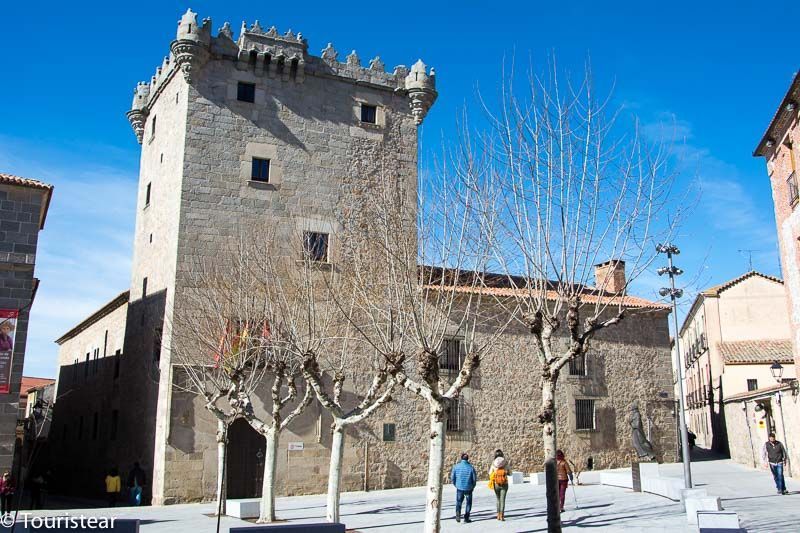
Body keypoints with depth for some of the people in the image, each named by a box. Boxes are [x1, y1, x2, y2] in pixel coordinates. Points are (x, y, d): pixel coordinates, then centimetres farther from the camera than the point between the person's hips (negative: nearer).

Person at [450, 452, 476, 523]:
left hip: (459, 488, 1)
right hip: (468, 488, -1)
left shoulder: (456, 466, -4)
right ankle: (466, 518, 13)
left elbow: (452, 477, 0)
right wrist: (472, 487, 14)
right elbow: (475, 479, -3)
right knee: (469, 503, 15)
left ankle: (458, 514, -7)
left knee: (458, 502, 15)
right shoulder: (471, 467, -7)